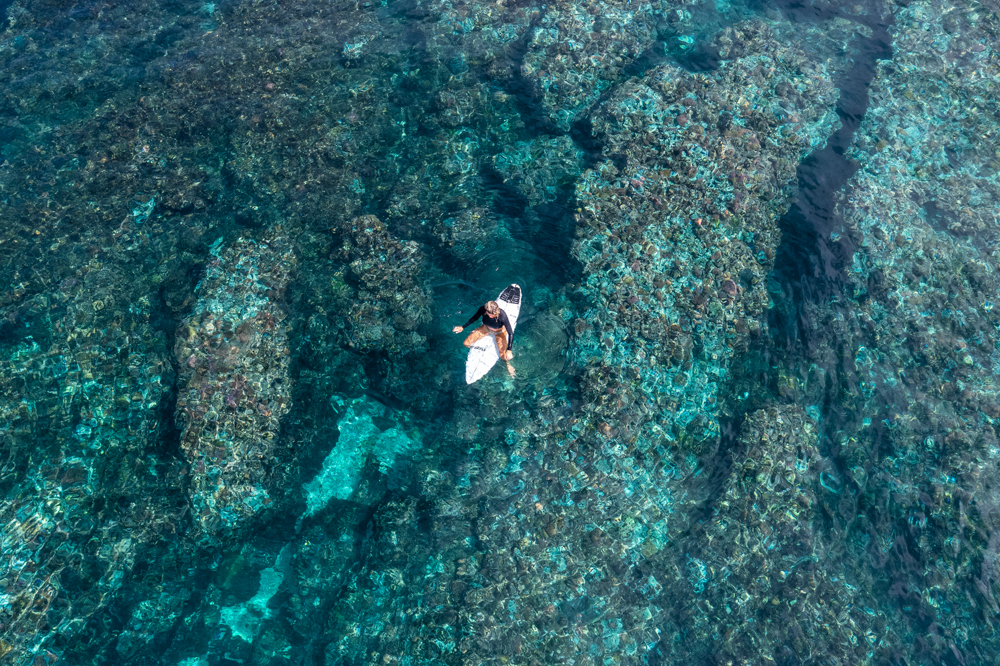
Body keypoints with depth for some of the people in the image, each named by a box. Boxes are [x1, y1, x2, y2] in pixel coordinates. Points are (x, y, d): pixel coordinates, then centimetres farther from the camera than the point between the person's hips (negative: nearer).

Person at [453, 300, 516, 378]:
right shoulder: (482, 309, -32)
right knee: (466, 343, -4)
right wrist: (463, 327, -6)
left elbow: (511, 333, -34)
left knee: (503, 356, -12)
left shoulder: (502, 316, -41)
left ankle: (508, 364, 27)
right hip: (486, 328, 3)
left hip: (499, 332, -3)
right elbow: (475, 318, -8)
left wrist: (509, 350, -42)